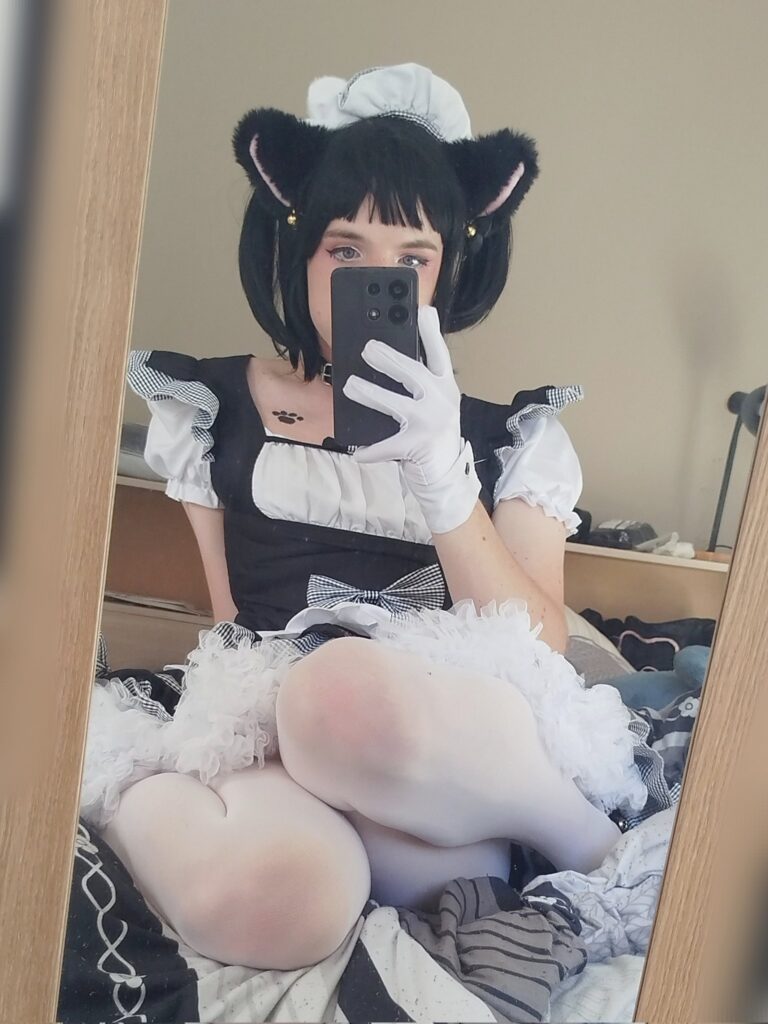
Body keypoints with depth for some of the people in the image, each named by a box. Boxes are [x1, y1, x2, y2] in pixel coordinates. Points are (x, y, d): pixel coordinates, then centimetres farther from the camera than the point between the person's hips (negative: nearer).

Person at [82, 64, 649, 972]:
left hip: (468, 757, 3)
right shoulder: (211, 411, 11)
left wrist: (444, 477, -12)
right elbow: (229, 625, 12)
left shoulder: (513, 438, 11)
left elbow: (541, 653, 0)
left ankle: (588, 847, -10)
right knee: (267, 894, -39)